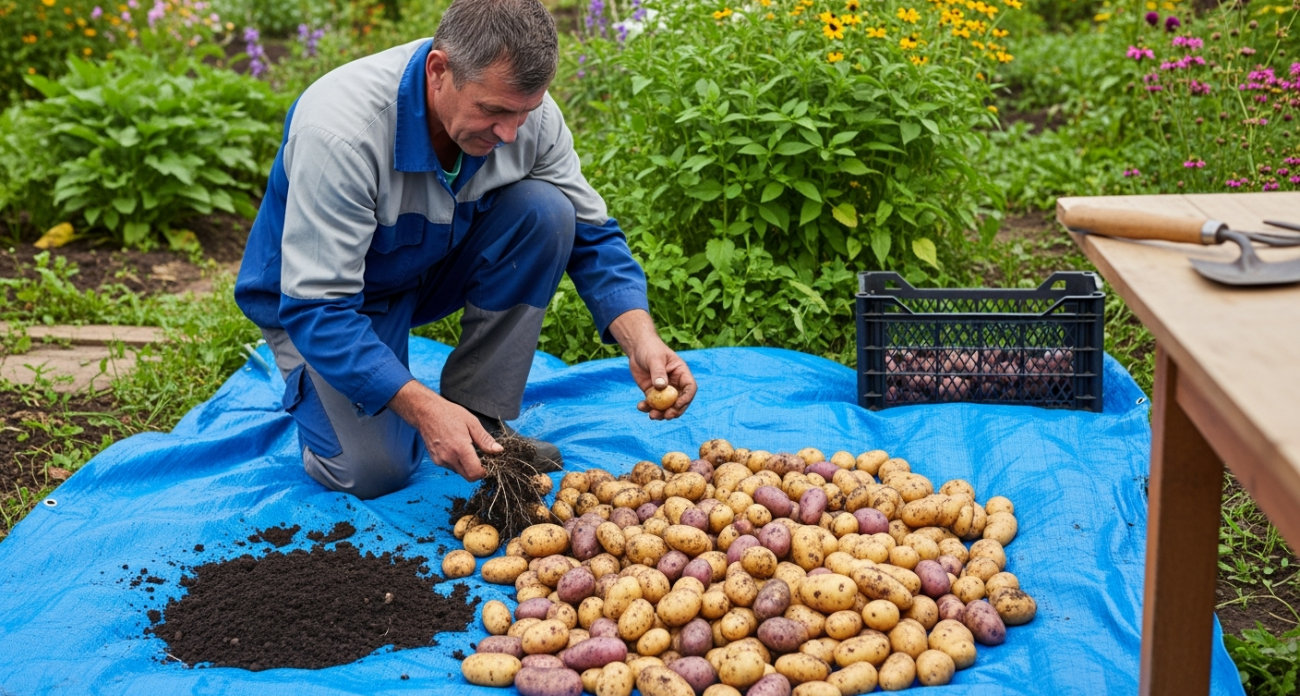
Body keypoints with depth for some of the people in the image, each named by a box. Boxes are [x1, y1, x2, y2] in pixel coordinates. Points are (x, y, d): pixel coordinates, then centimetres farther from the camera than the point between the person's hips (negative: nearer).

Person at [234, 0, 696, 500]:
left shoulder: (520, 104, -21)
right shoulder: (339, 130, -37)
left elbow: (591, 233, -11)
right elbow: (317, 307, -35)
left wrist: (641, 341, -28)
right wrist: (423, 407, -44)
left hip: (436, 267, 5)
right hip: (313, 298, -4)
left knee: (545, 210, -22)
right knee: (374, 471, -19)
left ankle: (482, 416, -10)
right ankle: (305, 373, 15)